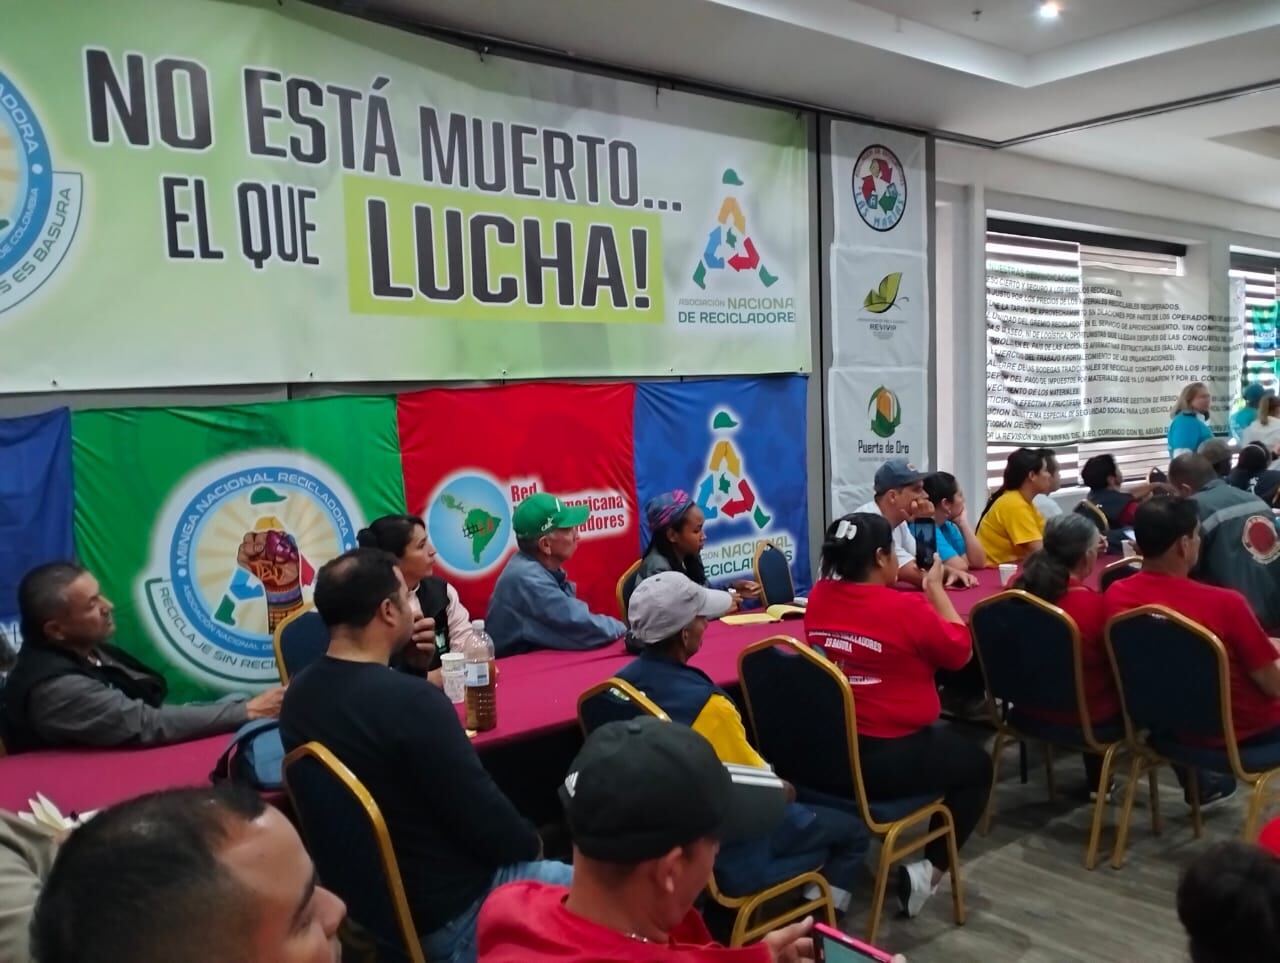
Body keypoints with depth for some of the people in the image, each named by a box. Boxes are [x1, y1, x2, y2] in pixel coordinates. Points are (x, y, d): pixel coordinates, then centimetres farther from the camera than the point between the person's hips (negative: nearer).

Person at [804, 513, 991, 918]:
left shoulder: (819, 595, -2)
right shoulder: (907, 608, -19)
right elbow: (960, 651, -2)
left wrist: (905, 583, 14)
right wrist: (935, 588, 5)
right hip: (890, 759, -6)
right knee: (976, 765, 21)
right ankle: (927, 870, 11)